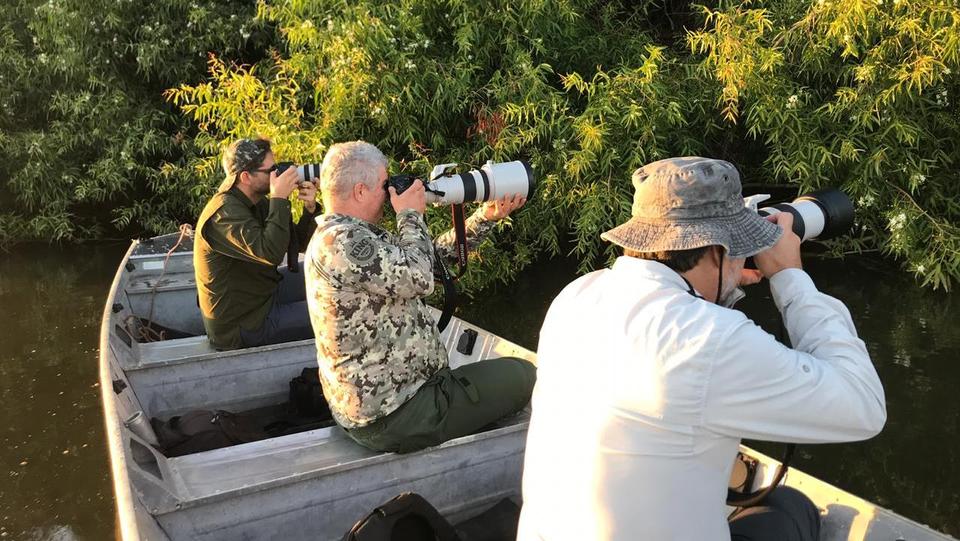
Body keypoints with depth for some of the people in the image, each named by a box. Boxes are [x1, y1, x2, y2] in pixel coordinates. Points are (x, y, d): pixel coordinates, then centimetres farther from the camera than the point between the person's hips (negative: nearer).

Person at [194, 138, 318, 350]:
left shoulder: (257, 202, 4)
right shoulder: (225, 213, -25)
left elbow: (298, 242, 6)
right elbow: (271, 252, -38)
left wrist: (310, 209, -13)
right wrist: (279, 199, -32)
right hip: (241, 324, -10)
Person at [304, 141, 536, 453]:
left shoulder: (354, 235, 10)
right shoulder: (339, 240, -22)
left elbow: (431, 256, 13)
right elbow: (419, 278, -26)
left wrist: (487, 216, 8)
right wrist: (411, 215, -10)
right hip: (391, 417, -10)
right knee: (522, 374, 2)